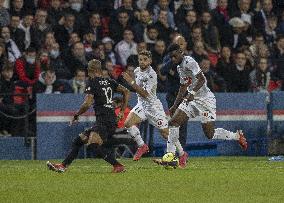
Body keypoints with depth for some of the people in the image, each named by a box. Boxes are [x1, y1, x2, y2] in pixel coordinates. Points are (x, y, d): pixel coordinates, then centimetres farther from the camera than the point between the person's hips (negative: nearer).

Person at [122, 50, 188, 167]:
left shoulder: (151, 75, -22)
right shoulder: (137, 71, 3)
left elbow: (145, 94, -30)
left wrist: (131, 82, -33)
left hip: (153, 106, -7)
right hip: (141, 104, 7)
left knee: (165, 132, -4)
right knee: (128, 123, -18)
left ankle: (182, 154, 14)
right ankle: (142, 146, -2)